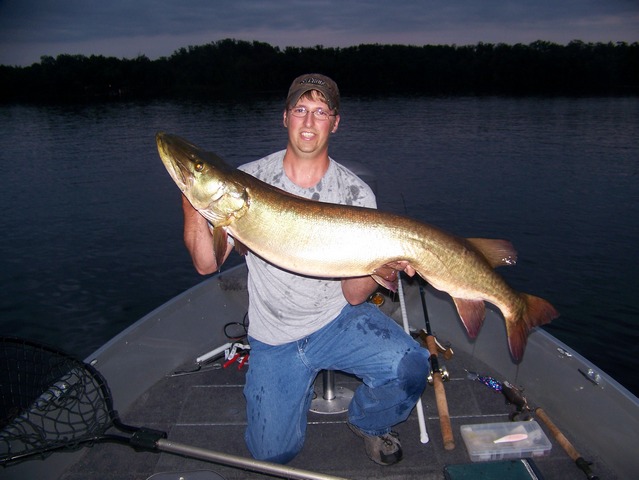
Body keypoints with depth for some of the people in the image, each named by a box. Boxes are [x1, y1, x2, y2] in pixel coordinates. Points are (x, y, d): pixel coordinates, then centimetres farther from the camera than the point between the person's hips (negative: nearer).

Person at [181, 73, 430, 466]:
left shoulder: (356, 193, -10)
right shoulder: (248, 180, -7)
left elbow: (354, 295, -11)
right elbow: (207, 264, -10)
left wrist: (378, 271, -33)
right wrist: (193, 208, -26)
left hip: (339, 320, 0)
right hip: (274, 337, 1)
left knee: (408, 367, -25)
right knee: (274, 452, 0)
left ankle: (368, 422, 10)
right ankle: (305, 379, 31)